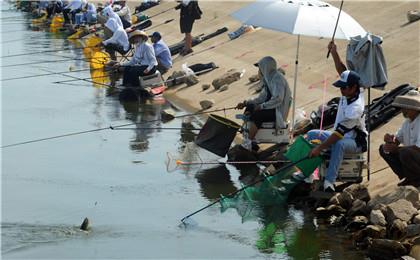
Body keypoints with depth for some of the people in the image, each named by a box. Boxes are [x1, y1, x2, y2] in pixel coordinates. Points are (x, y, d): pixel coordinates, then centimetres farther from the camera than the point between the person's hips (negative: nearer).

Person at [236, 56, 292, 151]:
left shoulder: (278, 79, -18)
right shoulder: (268, 78, 12)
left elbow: (278, 99, -28)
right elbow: (262, 97, 13)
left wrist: (261, 106, -25)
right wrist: (245, 103, 4)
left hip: (279, 111, -10)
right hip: (271, 107, 10)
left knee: (255, 115, -27)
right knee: (249, 109, 2)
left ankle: (247, 144, -24)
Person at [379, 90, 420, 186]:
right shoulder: (407, 122, 8)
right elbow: (397, 139, 9)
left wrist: (396, 149, -26)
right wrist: (391, 139, -16)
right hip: (411, 156, 9)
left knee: (405, 153, -37)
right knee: (383, 149, 4)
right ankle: (406, 177, 4)